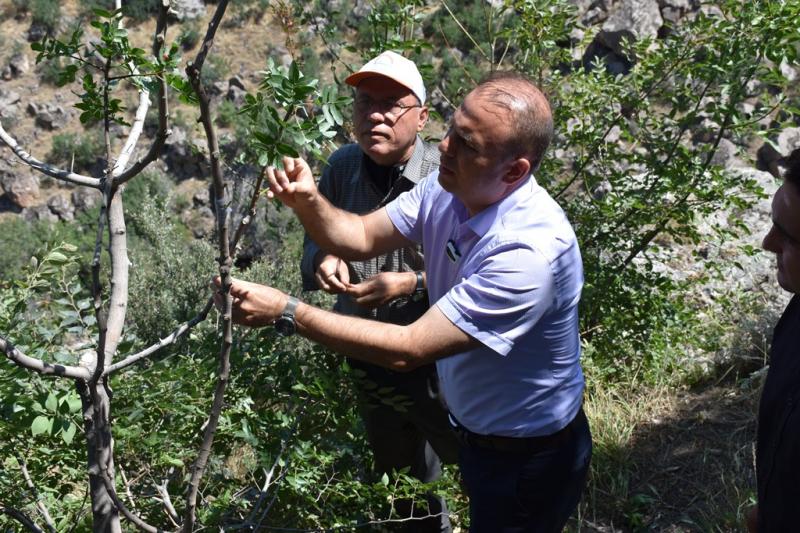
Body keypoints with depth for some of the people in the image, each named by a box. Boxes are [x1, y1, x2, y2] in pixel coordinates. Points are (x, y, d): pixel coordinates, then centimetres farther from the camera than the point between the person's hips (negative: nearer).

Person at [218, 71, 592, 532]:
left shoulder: (530, 251, -38)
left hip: (529, 456, -7)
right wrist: (308, 202, -24)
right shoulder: (449, 187, -13)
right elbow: (361, 238, -3)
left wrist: (286, 313, -34)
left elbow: (407, 351, -36)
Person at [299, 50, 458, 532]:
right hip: (366, 359, 5)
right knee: (401, 476, 28)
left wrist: (412, 284, -31)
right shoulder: (343, 166, -7)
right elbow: (320, 235, 6)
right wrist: (324, 259, -16)